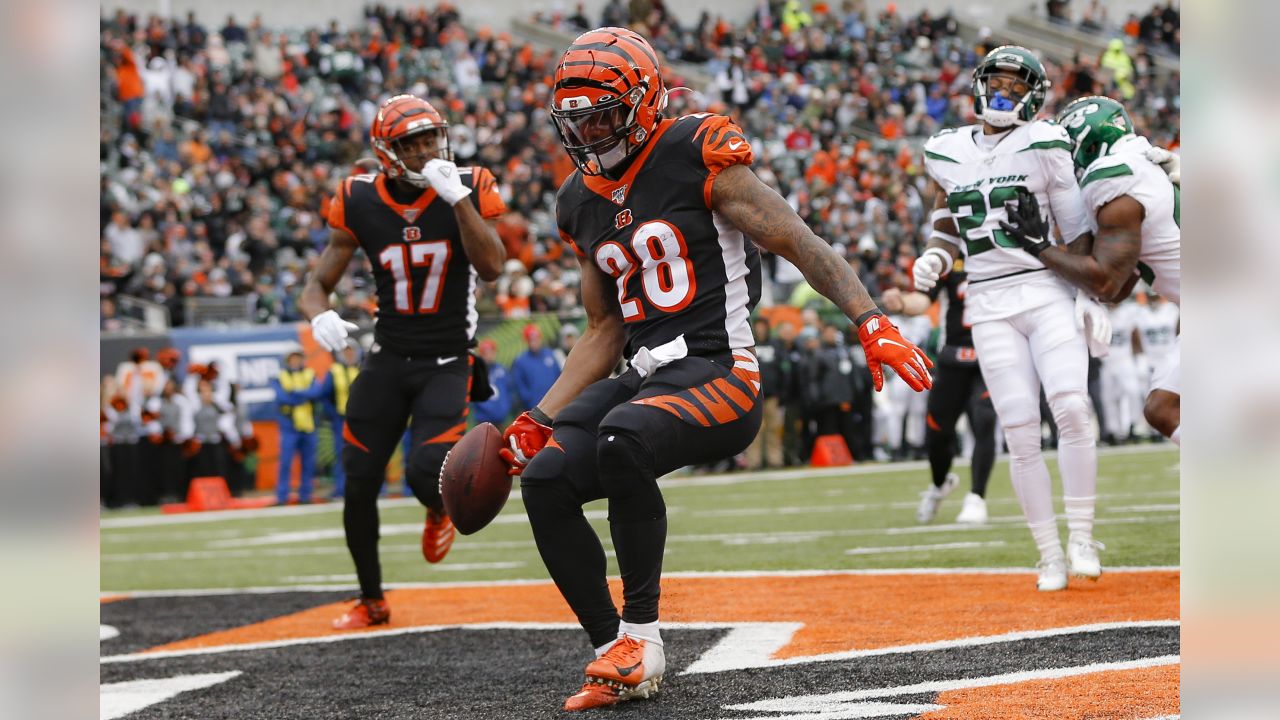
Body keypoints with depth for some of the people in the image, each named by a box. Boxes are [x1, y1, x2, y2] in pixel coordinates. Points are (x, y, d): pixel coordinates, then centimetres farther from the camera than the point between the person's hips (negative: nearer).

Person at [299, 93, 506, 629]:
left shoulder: (468, 189, -10)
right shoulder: (361, 203, -6)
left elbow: (492, 268, -23)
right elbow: (317, 287, -1)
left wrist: (458, 199, -30)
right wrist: (320, 316, -24)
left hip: (446, 363, -2)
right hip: (387, 359, 2)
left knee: (426, 472, -20)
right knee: (359, 485, 2)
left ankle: (440, 509, 21)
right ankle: (371, 602, 24)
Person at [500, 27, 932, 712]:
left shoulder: (696, 159, -6)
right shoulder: (583, 203, 15)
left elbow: (803, 246, -9)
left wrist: (872, 323, -22)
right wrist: (537, 420, 15)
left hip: (721, 375, -7)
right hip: (648, 377, 7)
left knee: (621, 439, -34)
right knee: (544, 479, -12)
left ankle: (640, 633, -21)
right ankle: (615, 657, -4)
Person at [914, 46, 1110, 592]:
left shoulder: (1044, 148, -2)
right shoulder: (947, 154, 9)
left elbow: (1078, 230, 0)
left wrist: (1091, 297, -7)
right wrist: (934, 258, 2)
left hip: (1048, 293, -2)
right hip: (989, 306, 2)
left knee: (1071, 408, -19)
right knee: (1020, 433, -4)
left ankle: (1081, 539, -8)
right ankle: (1049, 555, 4)